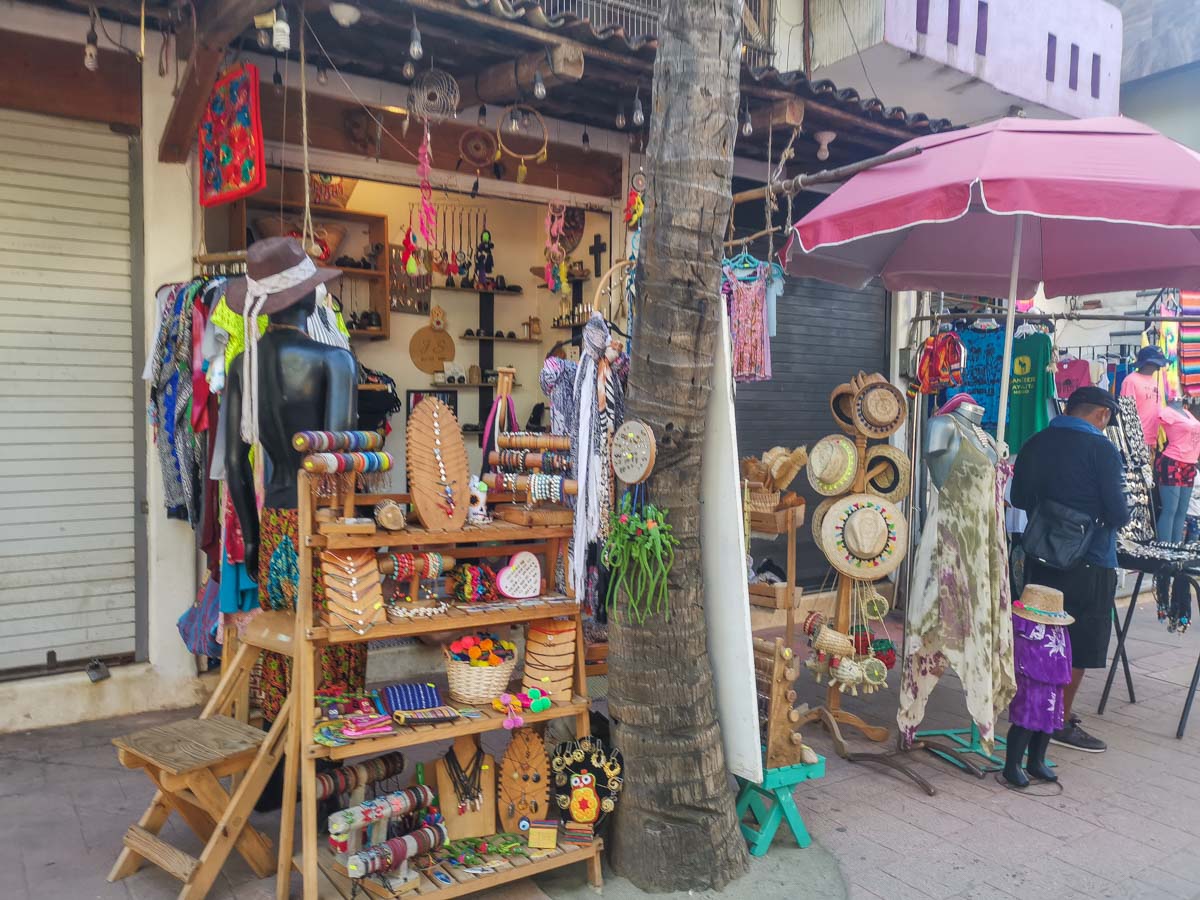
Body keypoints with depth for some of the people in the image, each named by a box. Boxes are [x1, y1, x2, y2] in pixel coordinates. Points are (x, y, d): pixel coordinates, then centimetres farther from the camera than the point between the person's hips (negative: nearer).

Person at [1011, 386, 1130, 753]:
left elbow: (1019, 498, 14)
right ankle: (1061, 723, 12)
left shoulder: (1034, 444, 5)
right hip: (1089, 563, -6)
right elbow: (1118, 514, -16)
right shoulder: (1101, 449, -14)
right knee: (1079, 646, 5)